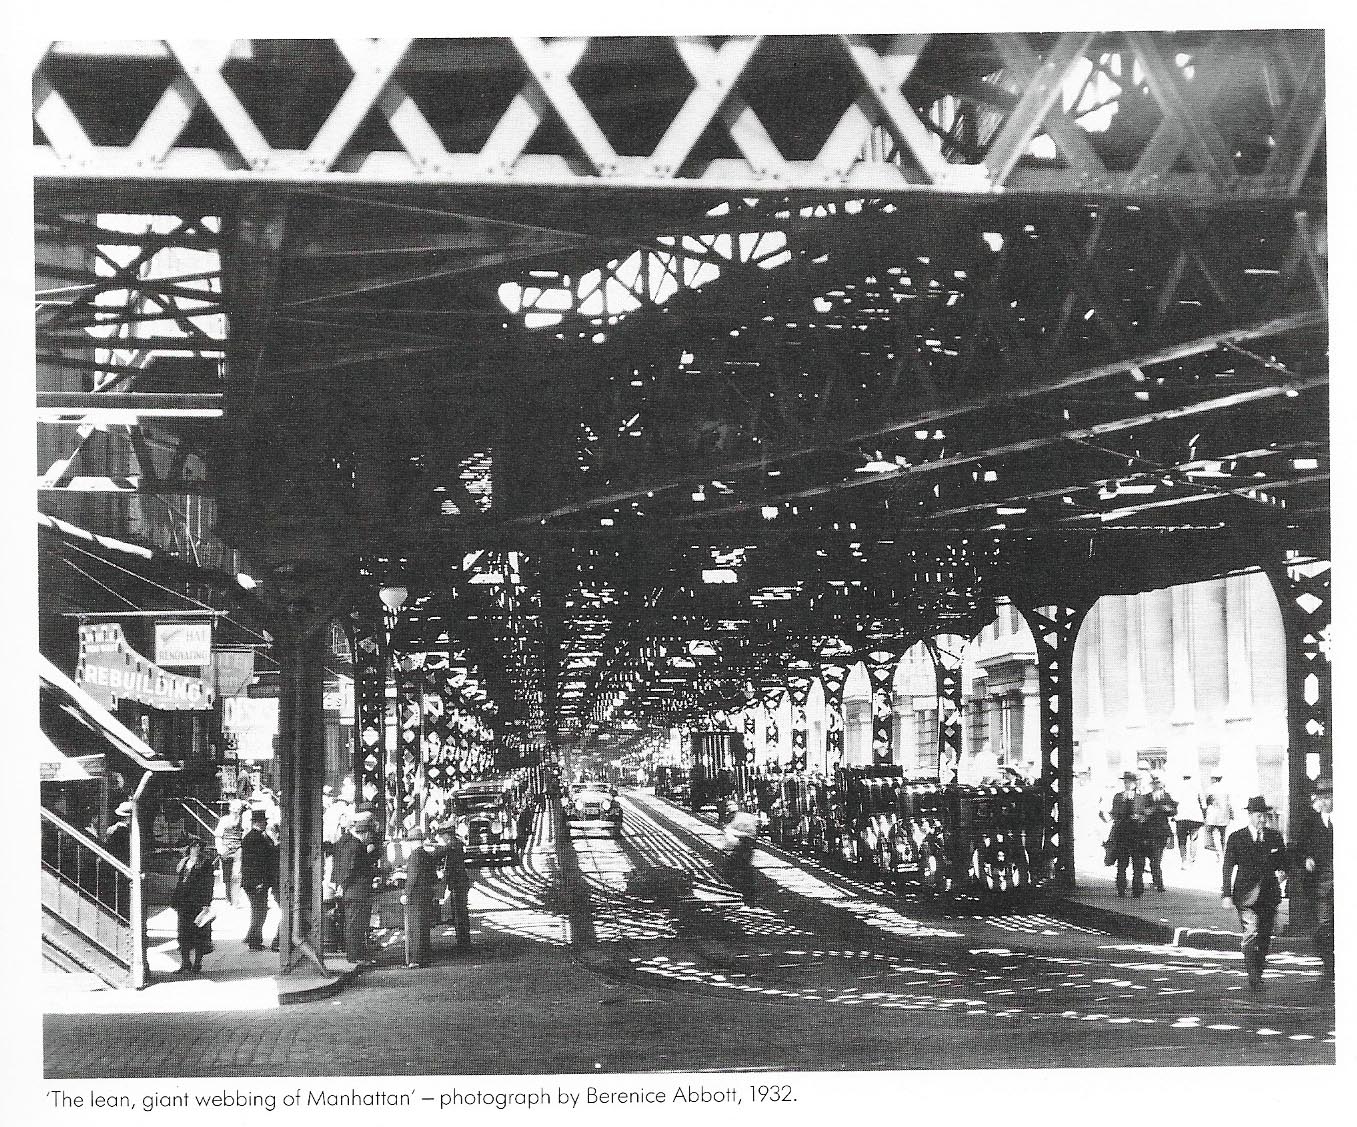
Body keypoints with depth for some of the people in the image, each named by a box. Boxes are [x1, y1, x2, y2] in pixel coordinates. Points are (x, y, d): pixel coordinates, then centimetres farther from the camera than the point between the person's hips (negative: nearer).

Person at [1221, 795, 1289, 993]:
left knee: (1265, 938, 7)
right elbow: (1227, 868, 0)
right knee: (1251, 934, -16)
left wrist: (1282, 871, -1)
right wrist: (1226, 895, -5)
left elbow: (1283, 862, 21)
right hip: (1247, 894, -4)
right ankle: (1253, 978, -17)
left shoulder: (1275, 837, 10)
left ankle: (1258, 975, 20)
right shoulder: (1236, 838, 0)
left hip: (1269, 894, 4)